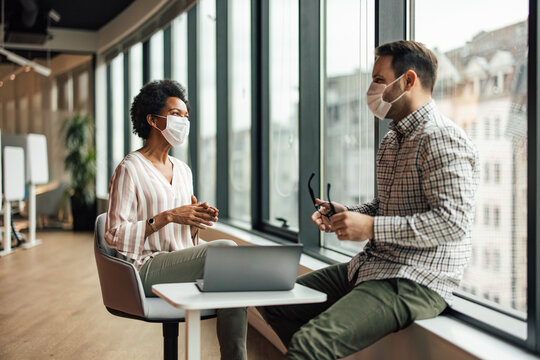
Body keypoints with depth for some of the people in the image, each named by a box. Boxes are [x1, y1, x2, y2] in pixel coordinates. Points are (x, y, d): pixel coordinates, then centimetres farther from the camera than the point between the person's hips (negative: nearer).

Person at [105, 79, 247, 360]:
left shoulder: (183, 170, 19)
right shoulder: (130, 170, -4)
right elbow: (115, 236, -11)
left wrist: (196, 221, -1)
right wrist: (168, 216, -18)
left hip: (180, 262, 7)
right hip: (146, 267, -7)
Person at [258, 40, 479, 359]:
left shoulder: (442, 139, -13)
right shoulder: (392, 141, 18)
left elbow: (453, 221, -22)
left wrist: (372, 227, -21)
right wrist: (348, 214, 6)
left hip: (417, 282, -10)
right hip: (373, 267, 10)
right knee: (275, 302, 8)